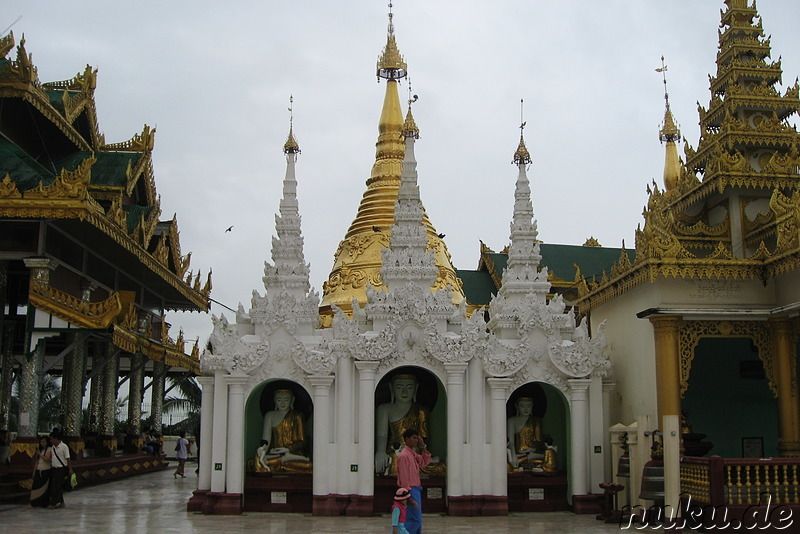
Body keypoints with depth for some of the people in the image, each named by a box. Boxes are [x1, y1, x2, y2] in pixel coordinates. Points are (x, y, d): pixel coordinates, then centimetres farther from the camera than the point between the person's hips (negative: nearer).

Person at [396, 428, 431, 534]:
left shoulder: (413, 454, 13)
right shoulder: (404, 455, -15)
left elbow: (425, 462, 23)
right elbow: (404, 478, -19)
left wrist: (423, 447, 12)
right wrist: (408, 495, -21)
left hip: (416, 490, 10)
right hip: (410, 490, -10)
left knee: (417, 520, 12)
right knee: (415, 520, -12)